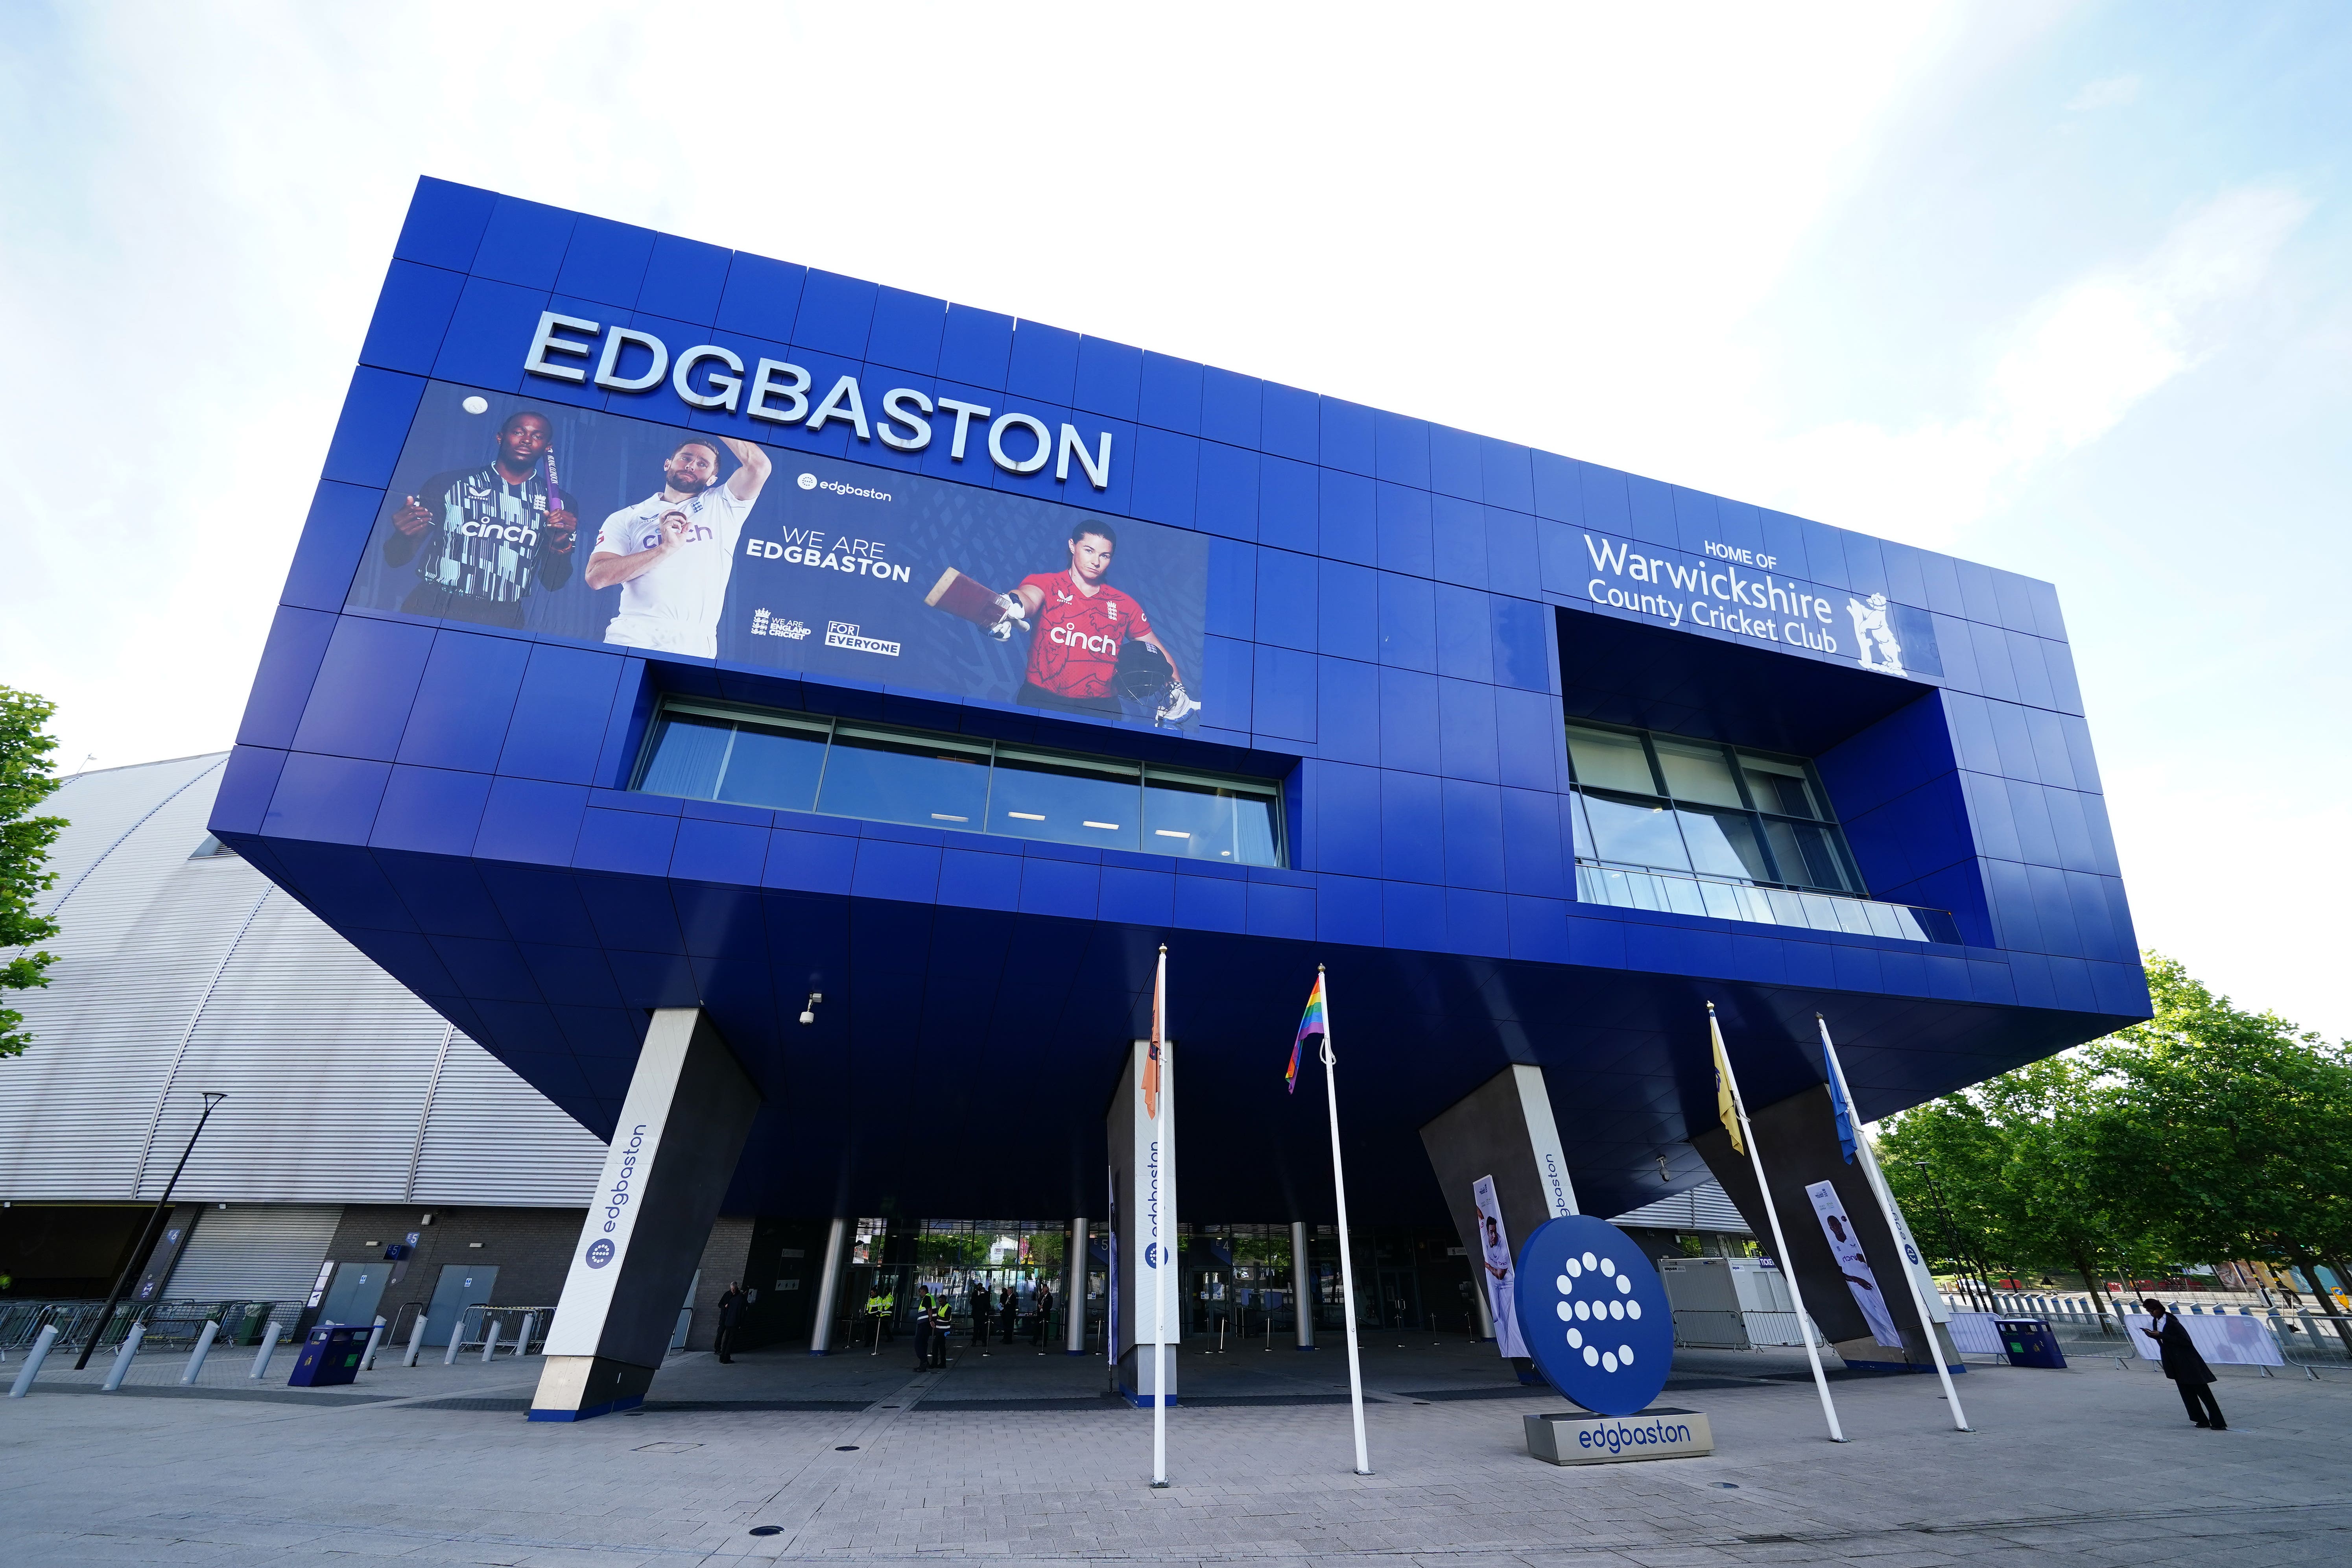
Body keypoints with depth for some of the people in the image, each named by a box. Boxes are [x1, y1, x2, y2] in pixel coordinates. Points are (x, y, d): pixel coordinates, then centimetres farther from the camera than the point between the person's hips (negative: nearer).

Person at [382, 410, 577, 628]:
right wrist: (404, 536, -14)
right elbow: (395, 559, 8)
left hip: (502, 624, 1)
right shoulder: (450, 484, 7)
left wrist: (561, 546, -9)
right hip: (431, 611, -1)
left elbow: (552, 584, 9)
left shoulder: (559, 504, 10)